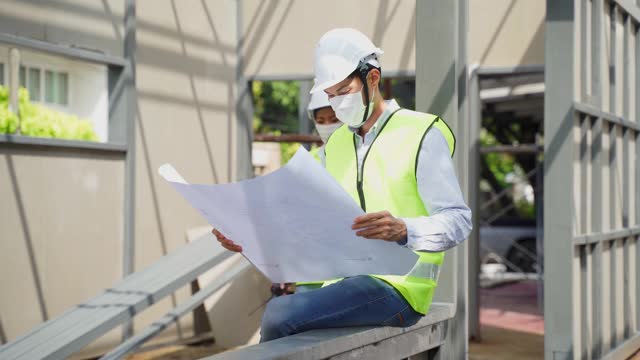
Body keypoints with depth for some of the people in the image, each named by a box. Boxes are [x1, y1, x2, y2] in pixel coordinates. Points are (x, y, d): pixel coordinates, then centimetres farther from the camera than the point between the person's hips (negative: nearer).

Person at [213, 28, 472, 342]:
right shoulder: (335, 146, 18)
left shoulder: (420, 135, -3)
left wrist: (403, 230, -31)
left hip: (397, 288, -7)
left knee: (279, 315, -25)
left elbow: (458, 221, -11)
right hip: (346, 285, 7)